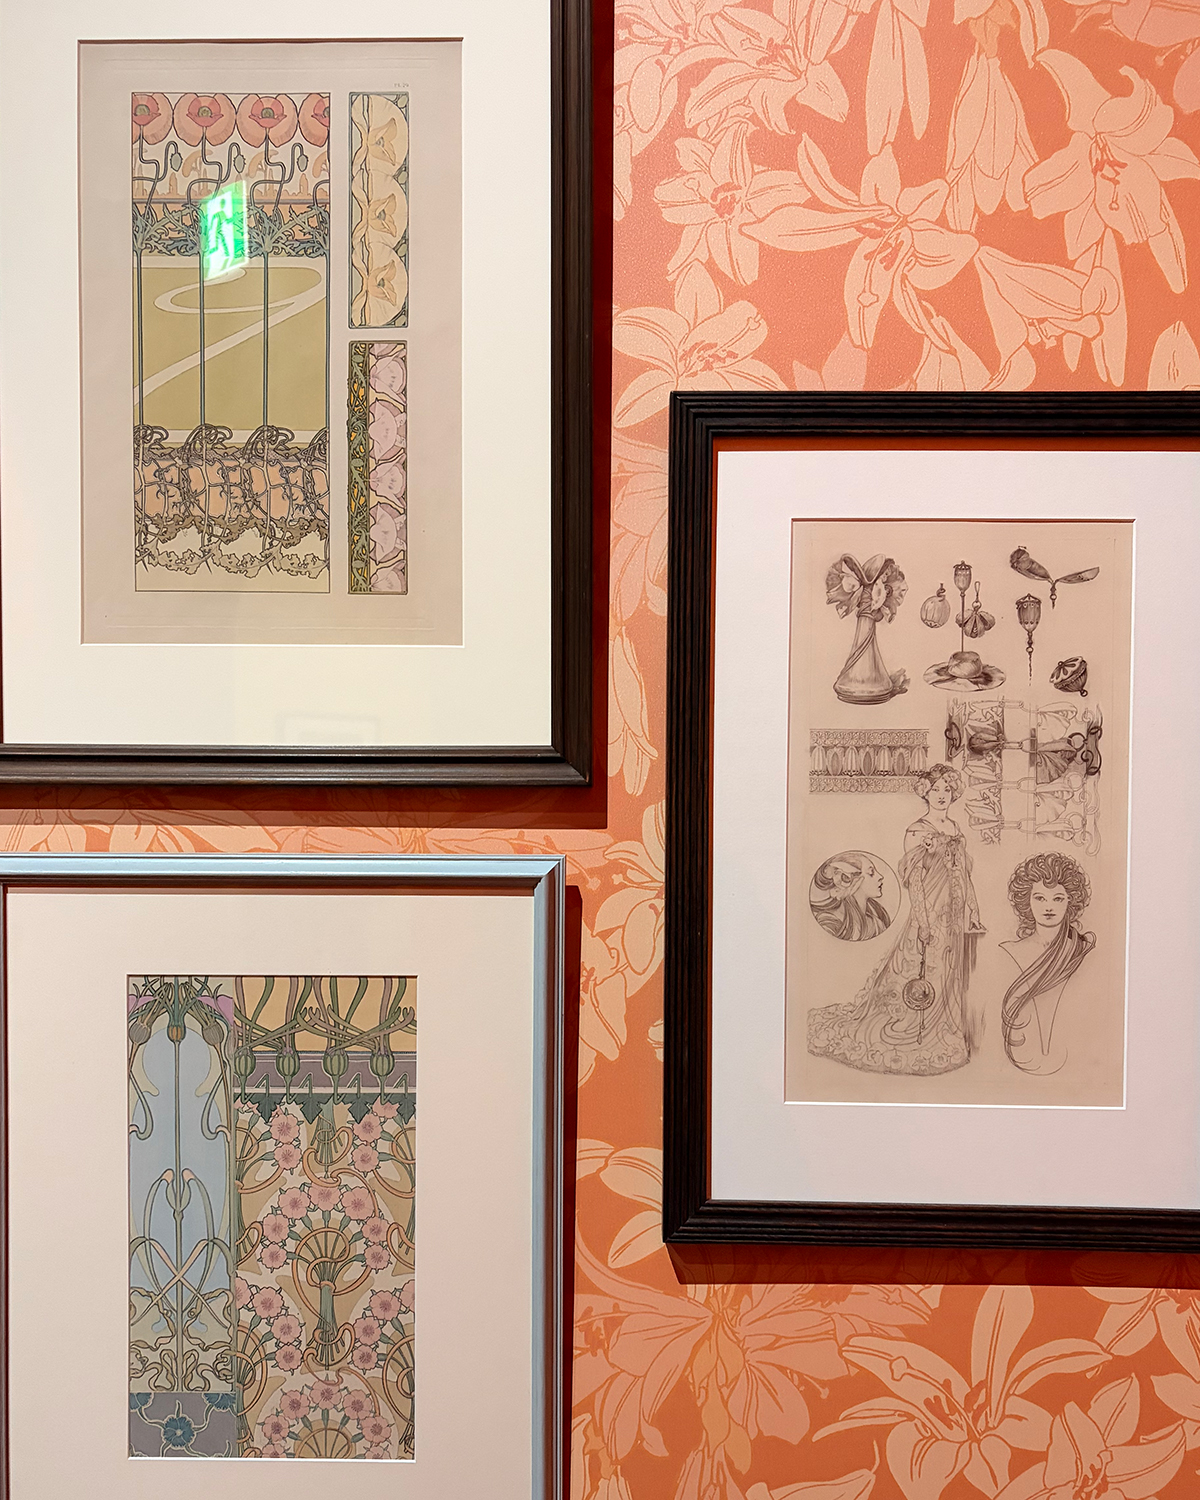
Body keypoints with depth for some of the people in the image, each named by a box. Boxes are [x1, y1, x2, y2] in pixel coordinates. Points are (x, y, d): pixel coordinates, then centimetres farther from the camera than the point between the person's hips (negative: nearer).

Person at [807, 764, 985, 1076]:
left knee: (950, 979, 11)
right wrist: (922, 921, -16)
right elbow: (914, 880, -12)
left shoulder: (956, 829, 12)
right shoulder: (917, 832, -8)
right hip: (931, 916, -7)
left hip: (957, 918, 7)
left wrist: (973, 913, 12)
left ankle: (948, 1042, 20)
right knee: (925, 984, -5)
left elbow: (965, 875, 15)